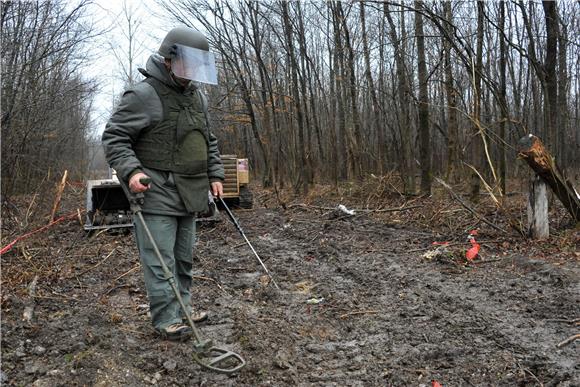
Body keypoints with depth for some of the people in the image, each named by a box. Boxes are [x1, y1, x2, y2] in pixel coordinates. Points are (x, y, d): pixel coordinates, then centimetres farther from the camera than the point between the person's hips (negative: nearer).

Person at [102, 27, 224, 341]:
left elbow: (208, 141, 23)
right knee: (160, 261, -3)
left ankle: (182, 309, 28)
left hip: (189, 195, 8)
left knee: (184, 258, 15)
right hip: (157, 195, -7)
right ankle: (166, 320, 7)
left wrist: (215, 175, 14)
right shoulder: (143, 94, -9)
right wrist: (130, 170, -24)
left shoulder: (197, 96, 15)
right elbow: (114, 137, -10)